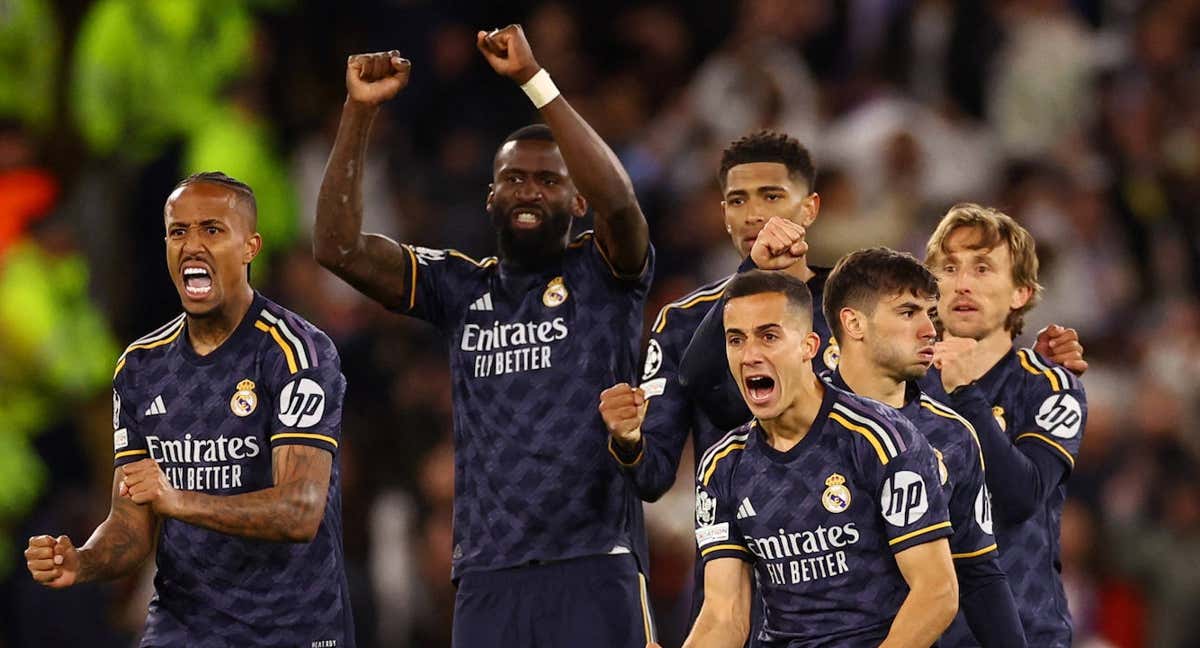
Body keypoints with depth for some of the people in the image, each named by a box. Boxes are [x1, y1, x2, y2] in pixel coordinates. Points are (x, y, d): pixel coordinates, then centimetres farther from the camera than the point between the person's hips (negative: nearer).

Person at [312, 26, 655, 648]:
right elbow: (337, 246, 5)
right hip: (488, 577, 3)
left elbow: (618, 201, -17)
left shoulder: (603, 273, 5)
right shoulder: (461, 287, 14)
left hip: (594, 569, -3)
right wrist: (360, 112, -4)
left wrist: (533, 79, -20)